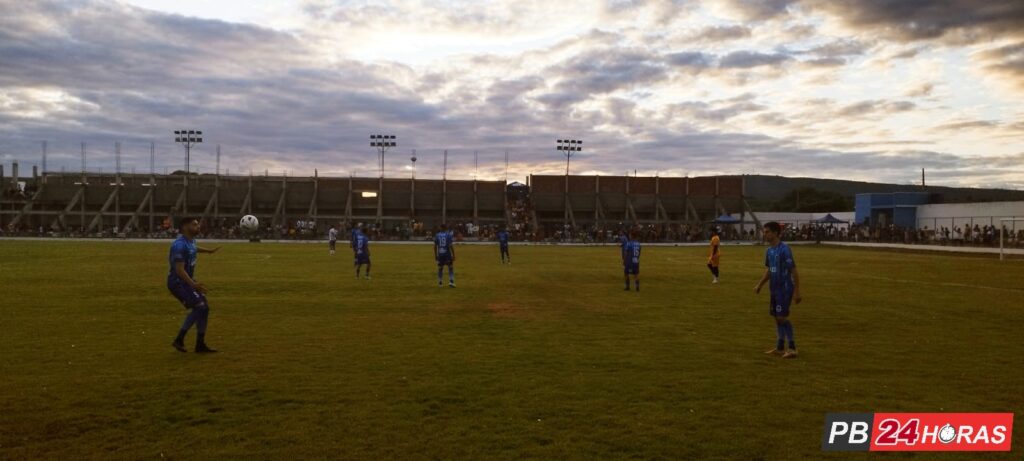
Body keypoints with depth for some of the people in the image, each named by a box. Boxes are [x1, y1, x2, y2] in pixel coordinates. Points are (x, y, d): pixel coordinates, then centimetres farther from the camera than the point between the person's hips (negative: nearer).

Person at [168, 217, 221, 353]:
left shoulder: (191, 240, 6)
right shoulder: (180, 245, -24)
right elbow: (179, 270, -29)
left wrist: (209, 251, 46)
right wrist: (193, 285, -38)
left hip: (187, 281, 10)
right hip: (178, 282, -10)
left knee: (203, 308, 7)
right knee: (199, 307, -17)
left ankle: (200, 345, 15)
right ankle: (179, 339, -6)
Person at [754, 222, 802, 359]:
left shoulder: (784, 250, -17)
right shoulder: (769, 250, 8)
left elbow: (794, 271, -17)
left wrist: (797, 292, -19)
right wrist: (759, 285, 11)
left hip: (784, 289, -8)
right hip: (774, 289, 8)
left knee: (782, 317, -8)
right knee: (777, 318, 12)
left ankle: (792, 349, 0)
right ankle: (780, 348, 20)